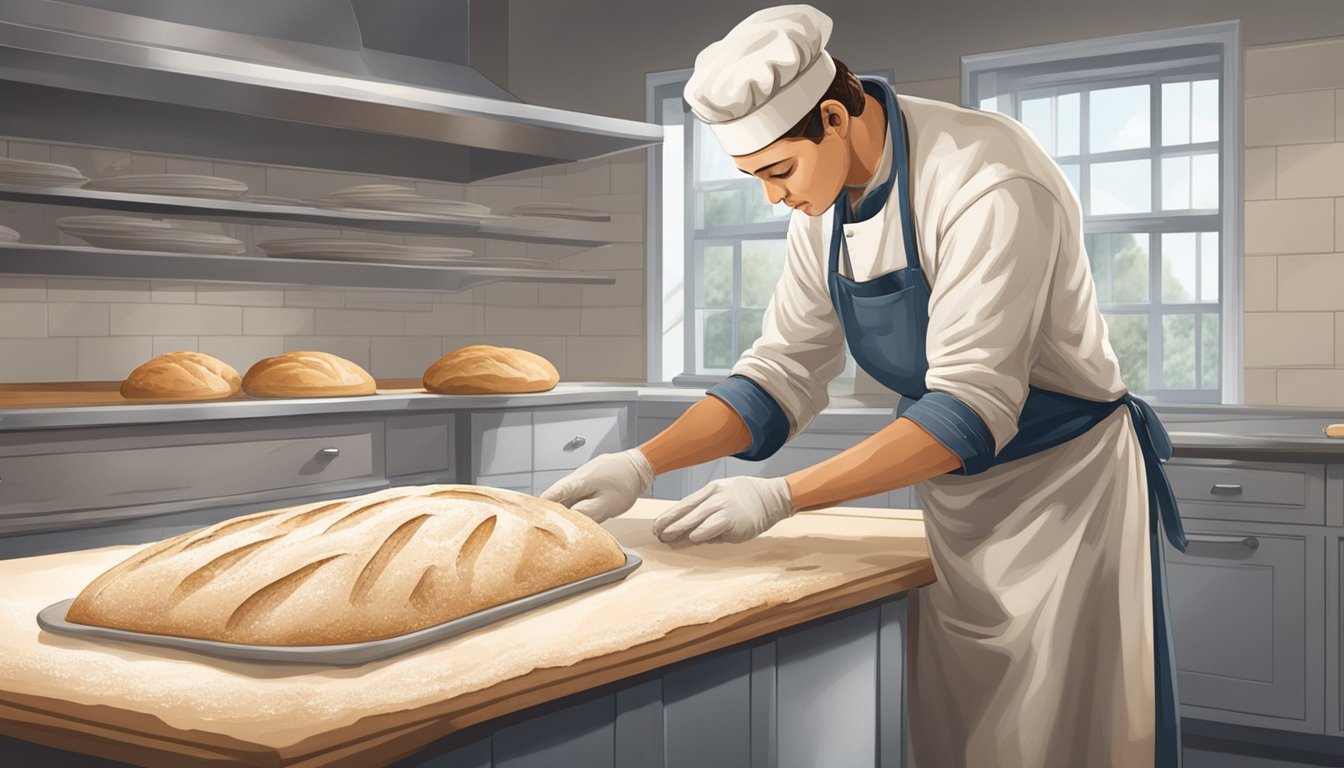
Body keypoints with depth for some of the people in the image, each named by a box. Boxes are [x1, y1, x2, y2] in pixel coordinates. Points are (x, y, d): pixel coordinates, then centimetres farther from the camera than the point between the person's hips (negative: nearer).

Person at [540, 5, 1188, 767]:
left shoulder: (990, 183, -26)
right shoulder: (826, 204, -2)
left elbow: (970, 408, -29)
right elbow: (783, 374, 1)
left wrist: (782, 497, -31)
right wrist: (642, 463, -12)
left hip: (1067, 483, -7)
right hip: (961, 497, 7)